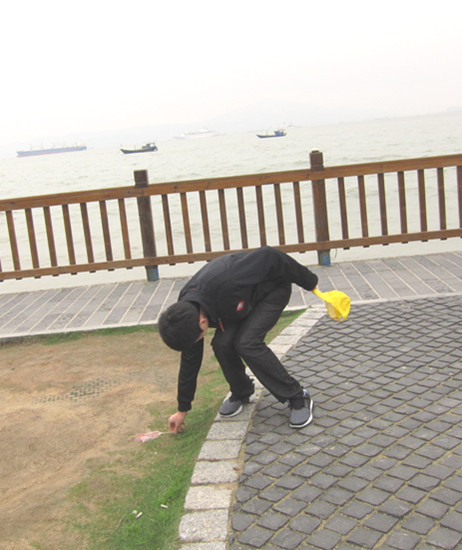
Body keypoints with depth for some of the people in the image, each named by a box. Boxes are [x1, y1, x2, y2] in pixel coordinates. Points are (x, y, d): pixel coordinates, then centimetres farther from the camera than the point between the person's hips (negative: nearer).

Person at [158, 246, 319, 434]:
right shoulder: (186, 313, -18)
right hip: (244, 297, 6)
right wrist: (183, 409, 2)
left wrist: (308, 282, -18)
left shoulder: (224, 284, -42)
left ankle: (298, 398, -9)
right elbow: (190, 359, -5)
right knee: (222, 343, -16)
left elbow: (269, 257, -32)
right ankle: (241, 392, 12)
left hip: (274, 288, -6)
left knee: (247, 342, -24)